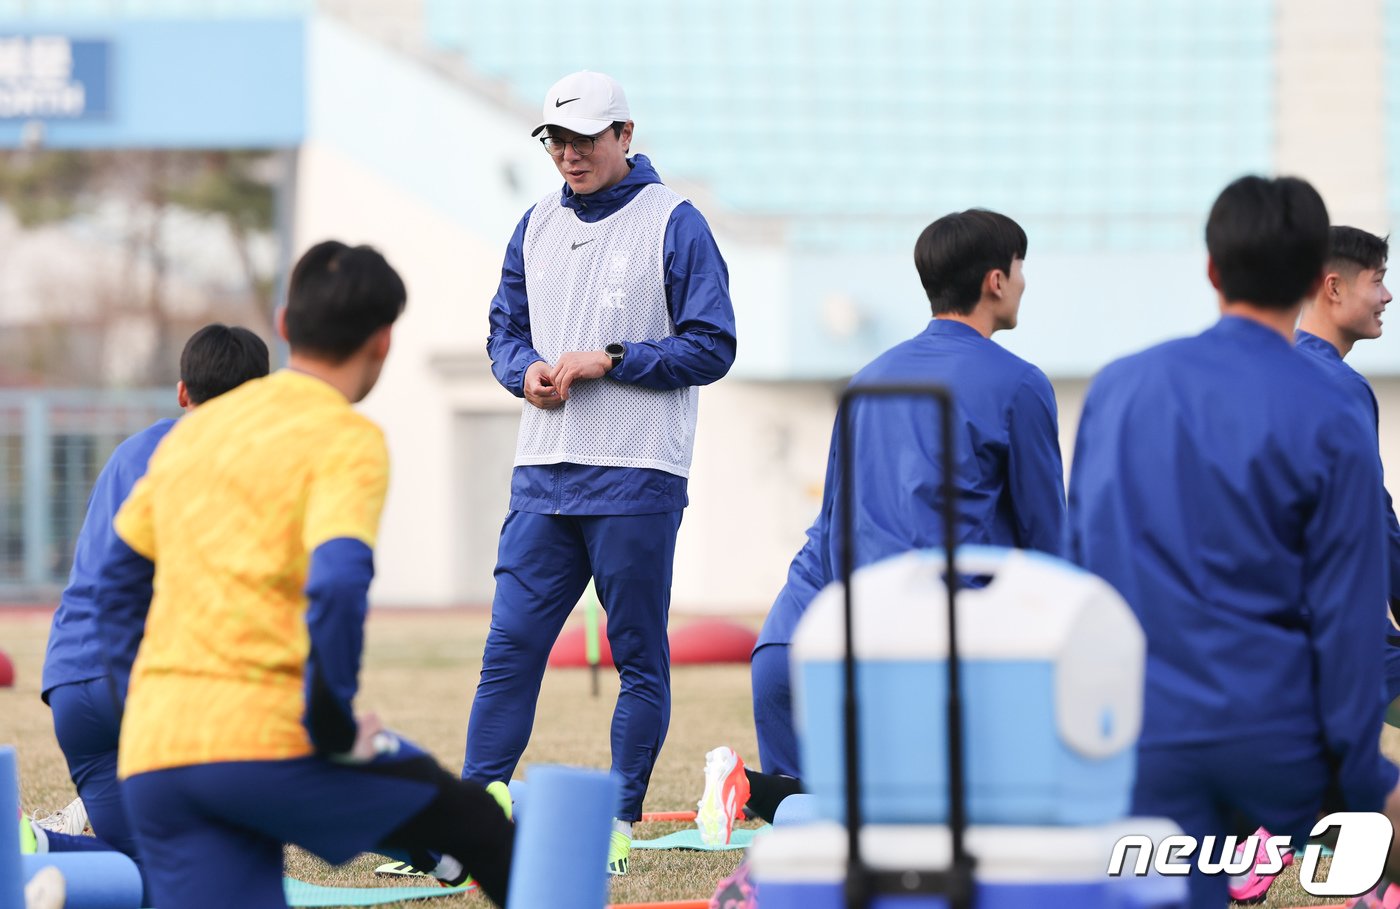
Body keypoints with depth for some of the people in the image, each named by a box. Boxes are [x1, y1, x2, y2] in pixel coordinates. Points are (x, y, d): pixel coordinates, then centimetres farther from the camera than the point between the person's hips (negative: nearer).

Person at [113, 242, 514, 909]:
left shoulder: (192, 432, 20)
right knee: (475, 820, 16)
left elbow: (114, 579, 26)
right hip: (265, 740, -6)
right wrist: (336, 731, -12)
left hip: (151, 754, 6)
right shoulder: (348, 439, -3)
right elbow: (337, 583, -20)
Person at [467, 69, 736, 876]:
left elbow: (711, 348, -7)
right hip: (544, 474, 5)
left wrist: (606, 361, -14)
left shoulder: (674, 224, -3)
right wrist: (527, 371, -2)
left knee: (639, 658, 1)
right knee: (510, 647, 1)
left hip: (637, 478, -5)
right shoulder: (538, 227, 14)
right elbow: (506, 330, 21)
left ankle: (620, 824, 7)